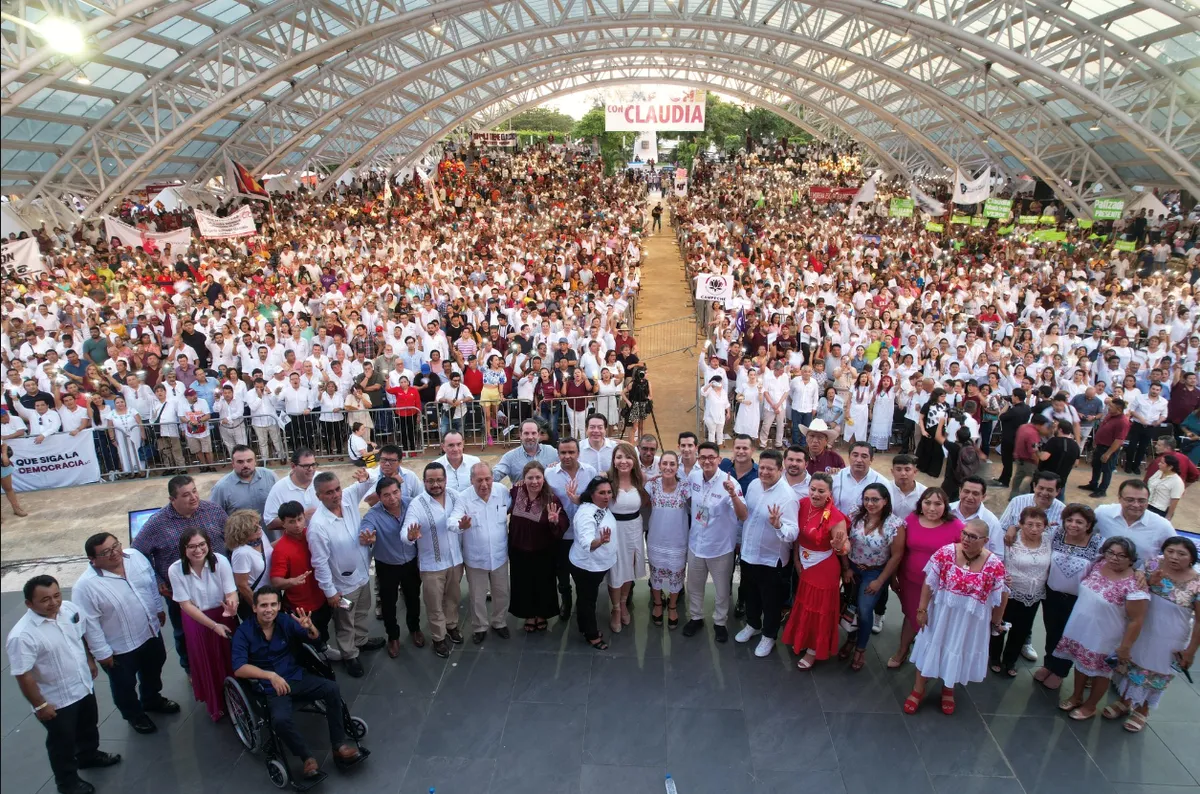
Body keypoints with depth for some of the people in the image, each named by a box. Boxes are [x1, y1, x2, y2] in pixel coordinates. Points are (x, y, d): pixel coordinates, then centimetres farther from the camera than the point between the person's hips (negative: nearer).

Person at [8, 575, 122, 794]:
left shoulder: (70, 609, -12)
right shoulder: (22, 635, -32)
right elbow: (23, 676, -24)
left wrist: (90, 661, 15)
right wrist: (40, 705, -18)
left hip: (84, 686, 6)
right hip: (56, 700, -6)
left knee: (88, 727, 29)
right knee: (62, 742, 18)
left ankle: (89, 756, 56)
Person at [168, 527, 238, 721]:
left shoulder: (220, 561, -21)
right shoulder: (175, 570, -19)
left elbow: (231, 593, -20)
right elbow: (186, 604, -14)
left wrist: (232, 604, -45)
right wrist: (213, 625, -19)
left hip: (224, 616, -1)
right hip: (196, 621, 1)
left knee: (230, 660, 10)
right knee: (206, 664, 17)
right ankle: (215, 704, 41)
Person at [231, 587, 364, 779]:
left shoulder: (286, 621, -3)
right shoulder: (244, 632, -9)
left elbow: (313, 638, -9)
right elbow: (239, 668, -18)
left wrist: (309, 628, -34)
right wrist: (271, 675, -31)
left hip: (296, 677, 3)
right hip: (271, 688, -3)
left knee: (332, 688, -20)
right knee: (279, 720, -32)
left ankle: (339, 745, -9)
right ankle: (308, 758, -9)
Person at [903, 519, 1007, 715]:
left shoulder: (995, 565, -17)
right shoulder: (945, 552, -17)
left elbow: (1000, 597, -4)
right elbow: (929, 583, -10)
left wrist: (995, 622, 5)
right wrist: (922, 609, -9)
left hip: (971, 621, 0)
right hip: (941, 614, 0)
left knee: (960, 653, 18)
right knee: (931, 647, 13)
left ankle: (948, 691, 44)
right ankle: (918, 690, 32)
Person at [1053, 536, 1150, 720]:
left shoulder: (1135, 585, -27)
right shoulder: (1098, 565, -7)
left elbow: (1136, 620, -22)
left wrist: (1125, 647, -17)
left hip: (1104, 638, -6)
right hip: (1081, 628, 6)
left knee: (1100, 671, 16)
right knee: (1081, 663, 23)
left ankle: (1090, 706, 36)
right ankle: (1076, 697, 43)